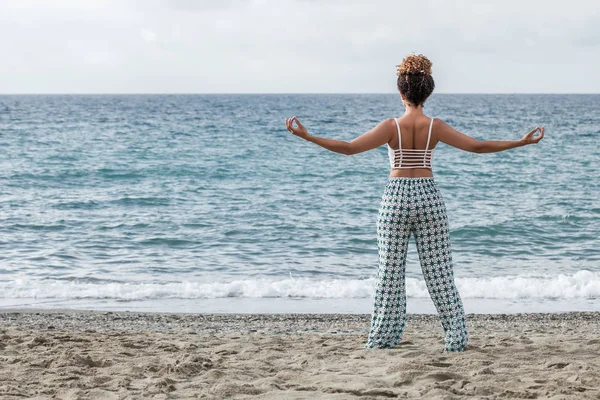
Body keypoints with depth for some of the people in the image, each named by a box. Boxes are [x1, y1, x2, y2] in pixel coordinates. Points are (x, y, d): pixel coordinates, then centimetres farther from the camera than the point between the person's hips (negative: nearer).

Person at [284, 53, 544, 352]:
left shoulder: (391, 127, -9)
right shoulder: (435, 127, -5)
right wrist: (522, 142, 2)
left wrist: (307, 137, -9)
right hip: (428, 197, 1)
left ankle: (382, 338, 11)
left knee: (390, 271, 7)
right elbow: (478, 146, -5)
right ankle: (456, 338, 9)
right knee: (438, 271, 7)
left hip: (396, 197, -1)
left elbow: (348, 148, -13)